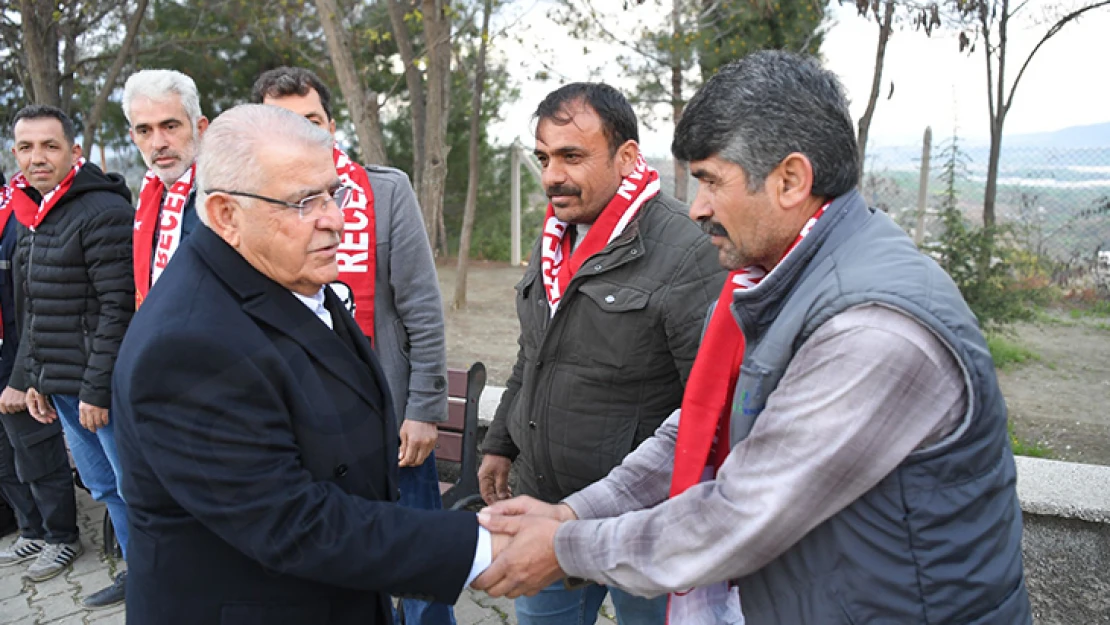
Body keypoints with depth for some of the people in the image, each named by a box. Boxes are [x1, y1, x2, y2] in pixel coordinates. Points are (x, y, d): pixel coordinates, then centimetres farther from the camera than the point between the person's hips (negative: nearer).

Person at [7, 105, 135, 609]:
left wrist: (97, 390, -19)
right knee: (103, 487, 18)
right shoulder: (35, 216, 13)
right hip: (59, 385, 9)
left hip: (101, 387, -9)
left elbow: (119, 309, -19)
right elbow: (35, 311, 19)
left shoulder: (103, 212, -14)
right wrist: (36, 379, 17)